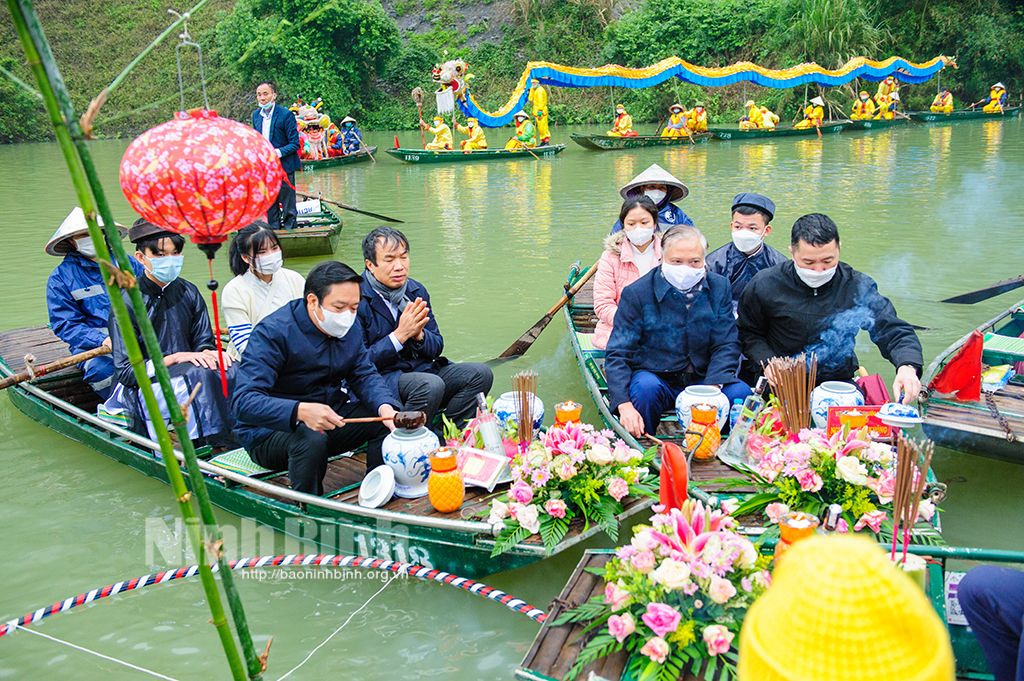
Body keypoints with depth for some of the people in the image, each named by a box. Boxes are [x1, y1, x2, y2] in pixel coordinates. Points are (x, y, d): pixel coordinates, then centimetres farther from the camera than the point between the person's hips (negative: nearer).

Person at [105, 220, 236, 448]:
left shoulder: (188, 292, 5)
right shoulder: (127, 302, -9)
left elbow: (203, 342, 10)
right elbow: (125, 371, -11)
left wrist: (209, 352, -15)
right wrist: (175, 358, -22)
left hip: (187, 379, 4)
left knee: (230, 370, -27)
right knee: (200, 373, -33)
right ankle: (222, 446, -26)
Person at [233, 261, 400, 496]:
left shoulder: (351, 328, 0)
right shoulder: (273, 331, -23)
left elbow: (364, 375, 2)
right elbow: (243, 401, -31)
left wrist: (385, 407, -23)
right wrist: (300, 412, -48)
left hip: (330, 420, 7)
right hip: (269, 433, -6)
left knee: (394, 416, -10)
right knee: (311, 440, -37)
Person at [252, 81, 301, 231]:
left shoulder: (286, 115, -11)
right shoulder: (256, 115, 9)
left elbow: (295, 144, -10)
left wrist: (279, 152, -23)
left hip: (284, 168, -6)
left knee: (288, 210, 0)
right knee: (270, 207, 12)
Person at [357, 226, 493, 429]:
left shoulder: (417, 291, 9)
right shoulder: (357, 299, -11)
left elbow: (437, 348, 12)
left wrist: (418, 334, -11)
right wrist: (400, 335, -20)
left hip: (422, 370, 7)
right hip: (381, 380, -7)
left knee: (480, 373, -8)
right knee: (431, 384, -34)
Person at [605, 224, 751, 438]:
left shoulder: (719, 287, 1)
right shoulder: (636, 293, -9)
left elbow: (726, 345, -1)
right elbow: (617, 354, -12)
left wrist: (711, 389, -20)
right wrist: (625, 406, -28)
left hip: (703, 378, 2)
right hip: (655, 376, -2)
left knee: (741, 393, -24)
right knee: (646, 388, -35)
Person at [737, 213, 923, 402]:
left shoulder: (858, 287, -4)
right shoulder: (765, 285, -4)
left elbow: (894, 331, -5)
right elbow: (748, 332, 10)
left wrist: (907, 366, -27)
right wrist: (768, 363, -9)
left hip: (838, 382, 2)